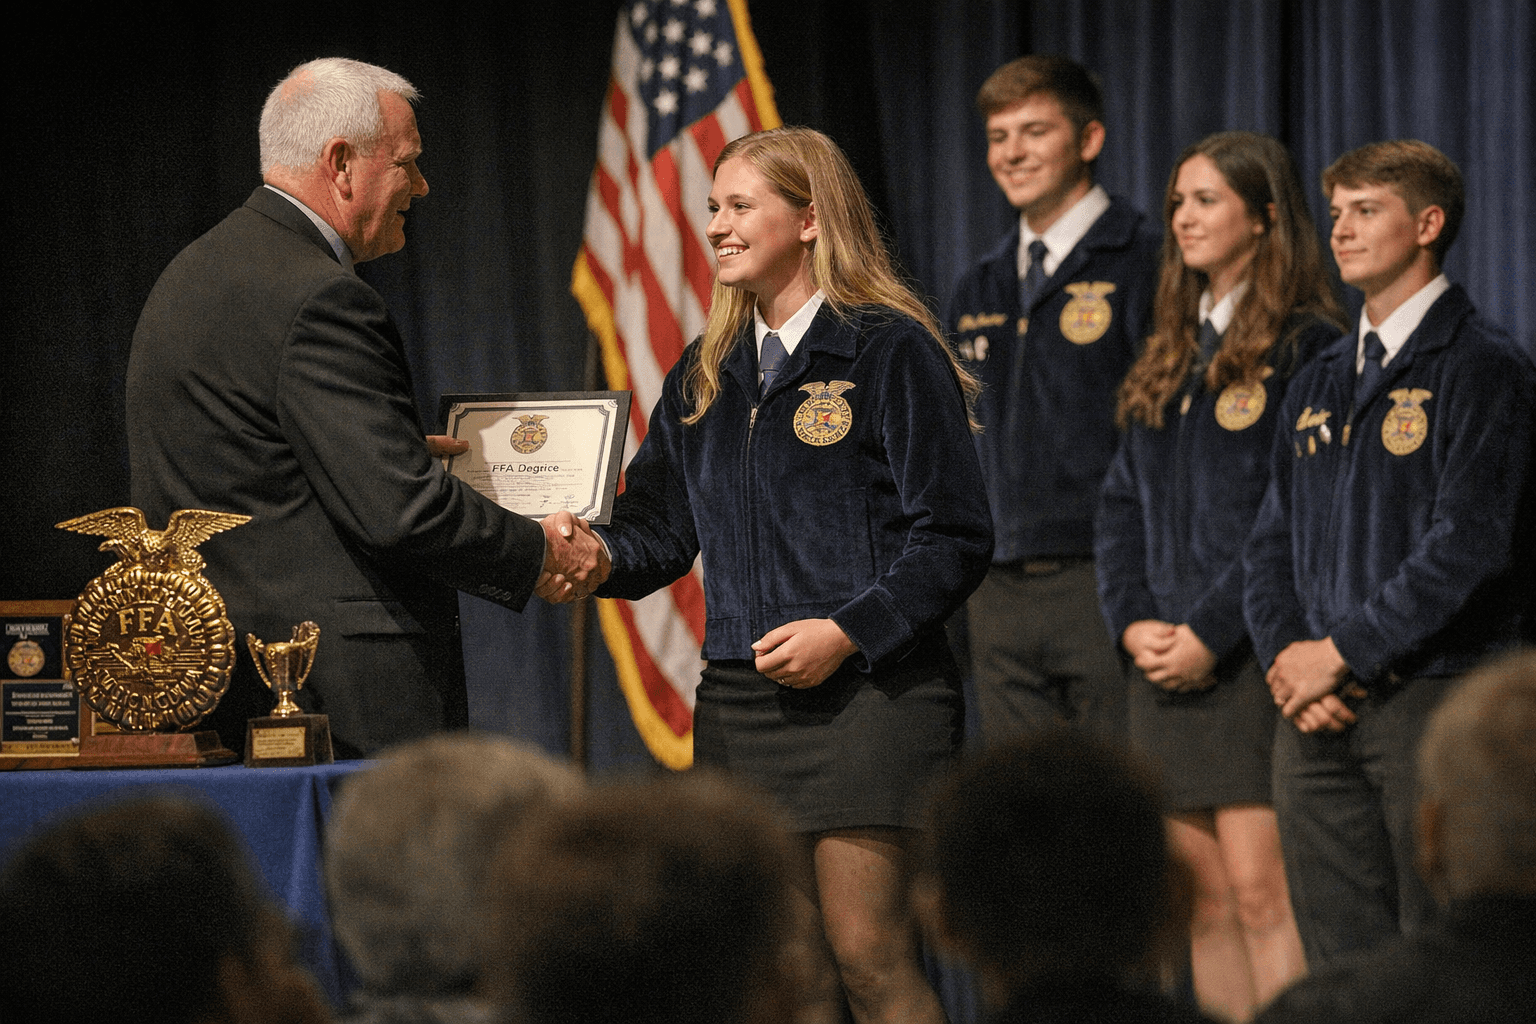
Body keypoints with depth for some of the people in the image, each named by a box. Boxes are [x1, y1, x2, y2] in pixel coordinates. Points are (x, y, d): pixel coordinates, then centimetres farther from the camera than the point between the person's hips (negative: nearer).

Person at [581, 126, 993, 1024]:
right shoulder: (707, 374, 17)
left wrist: (847, 632, -16)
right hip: (739, 703, 6)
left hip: (868, 696, -6)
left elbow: (955, 537, -7)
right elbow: (660, 529, 14)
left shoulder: (889, 351, -3)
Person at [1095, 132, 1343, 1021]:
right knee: (1203, 897, 7)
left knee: (1259, 891, -12)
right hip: (1166, 660, 7)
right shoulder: (1171, 356, 18)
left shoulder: (1306, 345, -5)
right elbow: (1122, 501, 16)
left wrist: (1212, 634, -15)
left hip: (1253, 651, -7)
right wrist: (1132, 621, 0)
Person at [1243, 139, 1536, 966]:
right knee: (1339, 964, 5)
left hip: (1434, 702, -6)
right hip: (1316, 713, 7)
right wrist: (1287, 662, -1)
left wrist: (1343, 651, -12)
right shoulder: (1317, 385, 19)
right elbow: (1272, 543, 17)